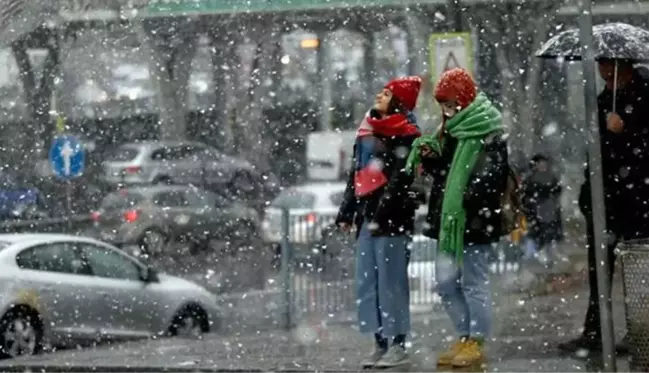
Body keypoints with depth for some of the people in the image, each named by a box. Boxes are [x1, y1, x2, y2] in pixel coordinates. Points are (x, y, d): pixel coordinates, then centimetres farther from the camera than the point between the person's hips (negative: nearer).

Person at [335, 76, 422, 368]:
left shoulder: (406, 136, -5)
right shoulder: (367, 132, 19)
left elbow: (399, 179, -14)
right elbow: (356, 175, 23)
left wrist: (381, 214, -21)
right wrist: (346, 212, 18)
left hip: (391, 216, -8)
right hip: (367, 214, 8)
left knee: (391, 281, -7)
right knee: (367, 282, 7)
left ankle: (398, 346, -3)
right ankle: (380, 344, 12)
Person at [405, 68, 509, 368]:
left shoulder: (489, 133, -11)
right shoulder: (451, 130, 16)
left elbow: (492, 176, -18)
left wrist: (469, 200, -26)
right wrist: (431, 158, 4)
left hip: (474, 219, -9)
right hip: (449, 218, 9)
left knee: (473, 281, -2)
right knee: (445, 281, 10)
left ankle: (476, 342, 6)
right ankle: (465, 337, 19)